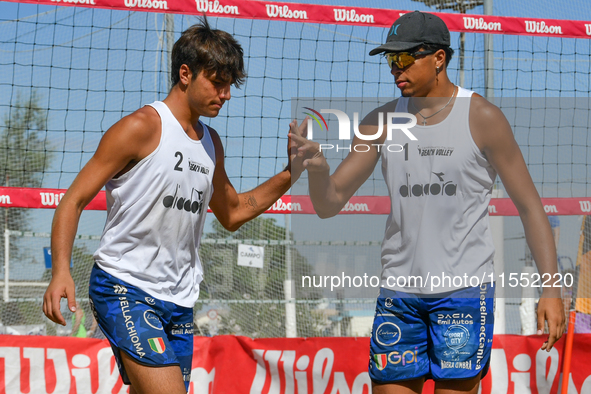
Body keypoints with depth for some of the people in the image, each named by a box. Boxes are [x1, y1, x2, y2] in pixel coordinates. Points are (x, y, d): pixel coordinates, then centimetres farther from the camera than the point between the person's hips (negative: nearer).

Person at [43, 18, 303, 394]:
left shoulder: (211, 142, 15)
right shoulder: (142, 127, -8)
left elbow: (232, 213, 30)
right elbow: (74, 200, -9)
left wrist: (291, 174, 18)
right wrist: (61, 271, -23)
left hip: (180, 302, 8)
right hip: (124, 290, -8)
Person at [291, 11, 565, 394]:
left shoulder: (481, 117, -3)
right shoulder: (382, 122, 7)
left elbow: (529, 205, -1)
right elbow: (329, 204, 6)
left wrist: (551, 287, -9)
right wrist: (317, 164, -17)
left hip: (465, 290, -4)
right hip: (398, 291, 4)